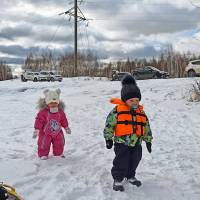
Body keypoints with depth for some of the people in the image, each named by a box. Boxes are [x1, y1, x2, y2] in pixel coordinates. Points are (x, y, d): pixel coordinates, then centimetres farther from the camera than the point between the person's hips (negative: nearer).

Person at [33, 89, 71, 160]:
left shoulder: (60, 112, -5)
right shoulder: (43, 112, -19)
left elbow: (63, 120, 9)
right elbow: (39, 120, -17)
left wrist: (66, 127, 17)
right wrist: (36, 130, -20)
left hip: (57, 133, 4)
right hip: (45, 133, -4)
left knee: (59, 143, 13)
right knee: (44, 144, 0)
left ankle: (59, 153, 34)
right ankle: (43, 155, 18)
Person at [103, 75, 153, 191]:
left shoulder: (141, 112, 5)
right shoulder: (117, 111, -10)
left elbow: (146, 127, 14)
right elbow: (109, 124, -7)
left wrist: (148, 140, 15)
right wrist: (108, 138, -6)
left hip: (136, 143, 5)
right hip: (122, 143, -5)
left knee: (134, 161, 16)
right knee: (121, 162, -2)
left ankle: (130, 176, 38)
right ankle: (118, 179, 15)